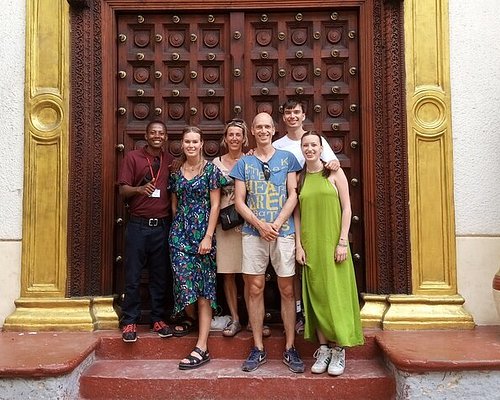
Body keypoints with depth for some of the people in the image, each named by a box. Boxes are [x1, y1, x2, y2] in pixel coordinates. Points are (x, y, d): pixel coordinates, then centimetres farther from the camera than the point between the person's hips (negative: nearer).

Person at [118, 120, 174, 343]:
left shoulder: (171, 161, 12)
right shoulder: (132, 157, 4)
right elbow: (123, 190, -1)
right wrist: (139, 189, -21)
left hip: (162, 226, 3)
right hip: (138, 225, -2)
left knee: (160, 276, 8)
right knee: (133, 276, 1)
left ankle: (158, 319, 20)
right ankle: (129, 321, 12)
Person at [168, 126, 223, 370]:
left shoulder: (210, 169, -1)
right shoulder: (176, 172, 10)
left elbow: (215, 205, -5)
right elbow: (174, 205, 16)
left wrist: (208, 237, -11)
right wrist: (178, 229, 10)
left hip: (203, 234, -3)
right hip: (180, 235, 4)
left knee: (203, 290, -2)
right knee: (184, 284, -2)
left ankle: (201, 348, -1)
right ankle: (193, 321, 26)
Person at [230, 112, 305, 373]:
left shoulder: (287, 158, 8)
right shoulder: (244, 163, 10)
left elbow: (293, 195, 2)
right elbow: (239, 201, 4)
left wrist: (277, 224, -11)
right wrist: (260, 225, -10)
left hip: (283, 231, -1)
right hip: (253, 232, 1)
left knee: (287, 290, 3)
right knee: (255, 290, 4)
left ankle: (290, 349, 13)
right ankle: (258, 349, 15)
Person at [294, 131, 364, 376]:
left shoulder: (334, 173, 1)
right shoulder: (299, 177, 9)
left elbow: (346, 208, -2)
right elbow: (296, 213, 8)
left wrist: (342, 241, -9)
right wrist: (298, 245, 0)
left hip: (332, 242, -2)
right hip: (310, 245, 3)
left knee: (336, 293, 0)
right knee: (316, 294, 5)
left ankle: (339, 349, 10)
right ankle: (323, 348, 16)